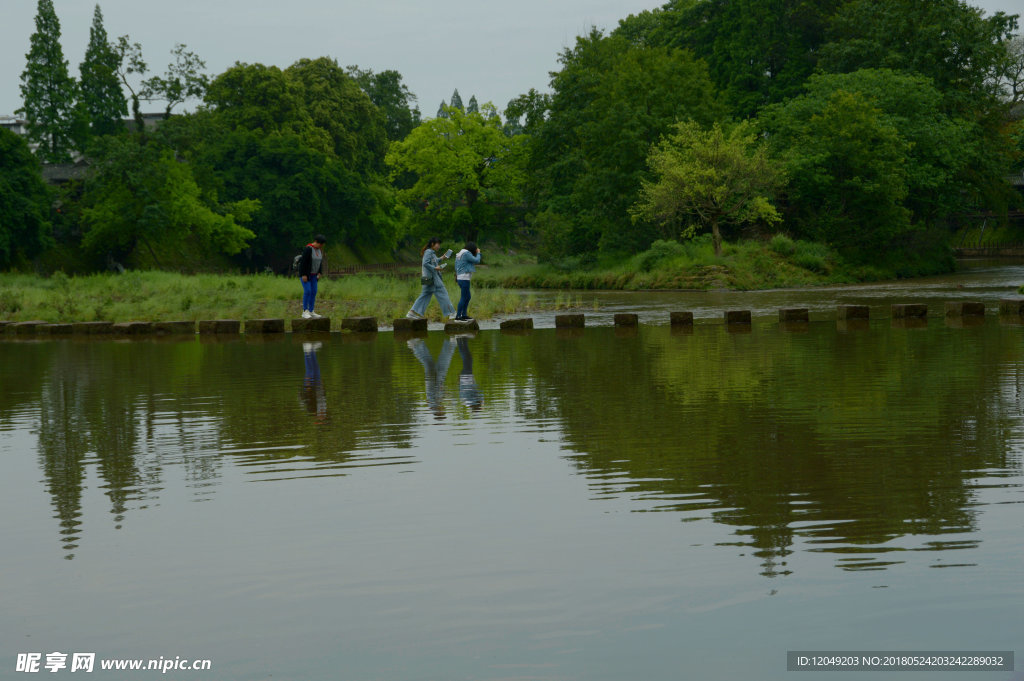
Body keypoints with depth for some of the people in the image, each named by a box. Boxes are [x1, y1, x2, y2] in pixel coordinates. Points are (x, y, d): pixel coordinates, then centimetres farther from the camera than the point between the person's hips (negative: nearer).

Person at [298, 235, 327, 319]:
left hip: (313, 273, 8)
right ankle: (305, 312, -8)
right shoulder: (308, 249, -22)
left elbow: (320, 262, 11)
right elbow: (303, 262, -23)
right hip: (305, 273, -8)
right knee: (307, 291, -14)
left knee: (313, 292, 4)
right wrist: (304, 275, -23)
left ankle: (311, 312, 9)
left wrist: (319, 274, 3)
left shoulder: (319, 250, 3)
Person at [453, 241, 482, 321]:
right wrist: (478, 253, 6)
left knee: (468, 296, 17)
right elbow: (477, 261, -11)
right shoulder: (466, 254, -12)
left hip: (460, 278, 10)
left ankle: (464, 315, 19)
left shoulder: (460, 254, 15)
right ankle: (458, 316, -9)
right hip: (464, 278, -10)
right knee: (464, 297, -8)